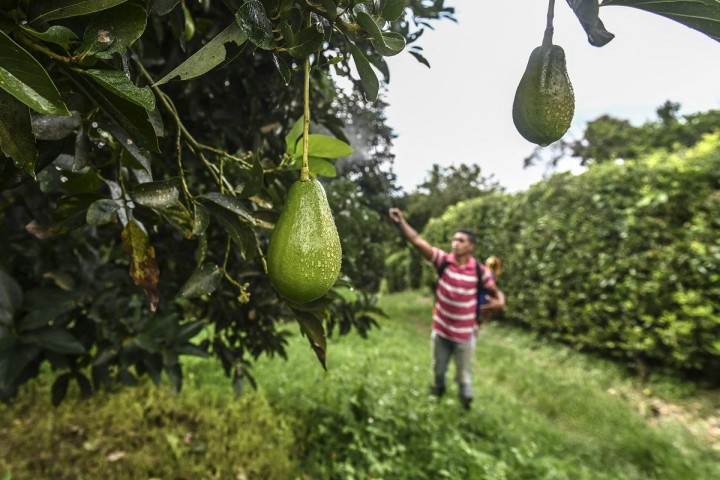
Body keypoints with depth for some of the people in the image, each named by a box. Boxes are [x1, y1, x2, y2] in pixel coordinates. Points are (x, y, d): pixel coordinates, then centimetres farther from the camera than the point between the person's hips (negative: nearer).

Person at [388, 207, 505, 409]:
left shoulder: (480, 271, -13)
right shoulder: (443, 261, -14)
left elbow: (494, 291, 5)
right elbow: (418, 241, -25)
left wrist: (499, 301, -14)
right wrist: (401, 222, -36)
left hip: (465, 334, -1)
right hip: (440, 330, 1)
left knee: (464, 376, 18)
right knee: (438, 368, 26)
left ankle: (466, 404, 45)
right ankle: (437, 389, 56)